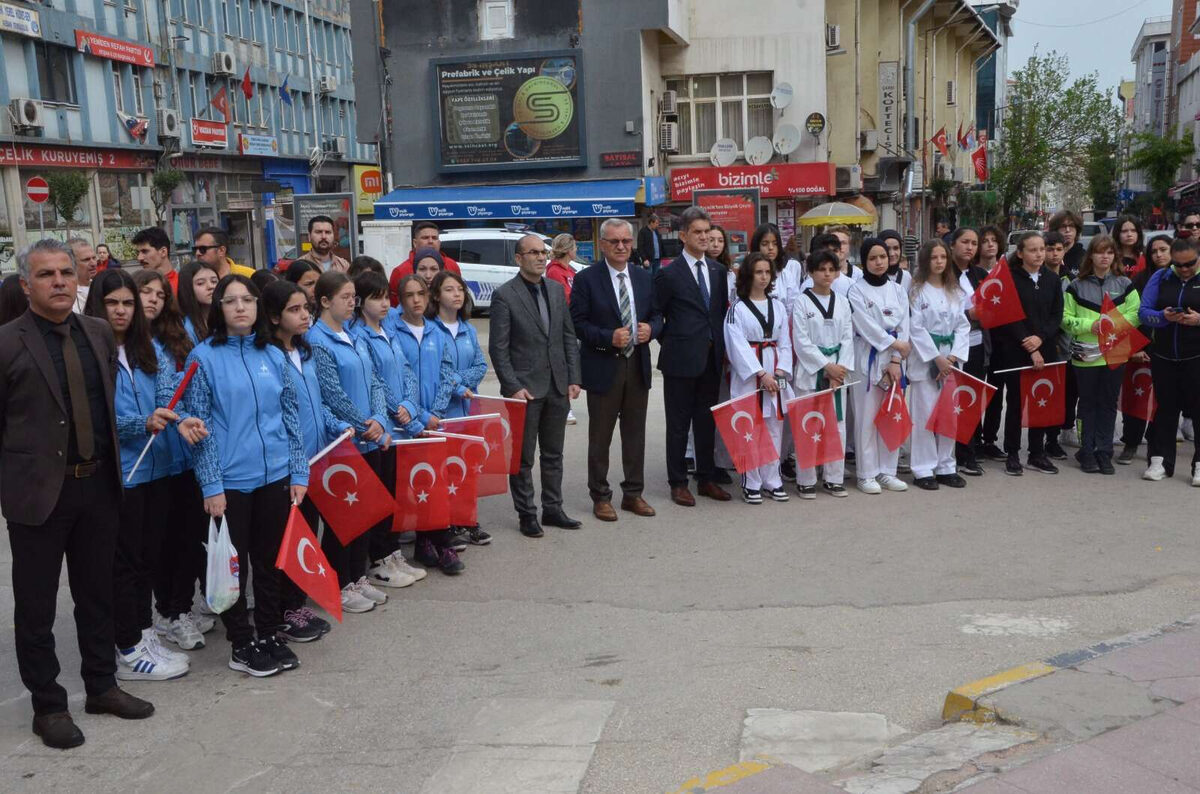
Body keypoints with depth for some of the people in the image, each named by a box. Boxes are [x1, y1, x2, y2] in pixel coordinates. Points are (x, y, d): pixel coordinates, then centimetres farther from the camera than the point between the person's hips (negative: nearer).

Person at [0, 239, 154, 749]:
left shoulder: (100, 333, 6)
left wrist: (113, 465, 9)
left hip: (99, 483, 5)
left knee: (97, 593, 17)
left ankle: (101, 687, 32)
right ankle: (48, 705, 23)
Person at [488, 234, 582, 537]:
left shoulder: (556, 290, 9)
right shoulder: (504, 295, -8)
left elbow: (569, 337, 12)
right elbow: (498, 348, -9)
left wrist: (573, 378, 4)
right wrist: (513, 387, -15)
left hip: (558, 387, 6)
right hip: (525, 389, -5)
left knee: (553, 454, 14)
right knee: (523, 458, 4)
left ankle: (553, 509, 25)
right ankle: (527, 515, 14)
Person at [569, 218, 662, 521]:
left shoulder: (644, 277, 8)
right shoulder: (586, 279, -7)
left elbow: (656, 315, 14)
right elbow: (577, 323, -10)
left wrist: (651, 329, -8)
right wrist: (609, 338, -21)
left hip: (638, 365, 5)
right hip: (603, 367, -4)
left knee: (635, 434, 12)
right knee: (600, 437, 5)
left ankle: (633, 493, 24)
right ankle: (600, 497, 16)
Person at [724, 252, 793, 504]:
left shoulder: (778, 306, 11)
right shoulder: (737, 308, -3)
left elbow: (784, 342, 10)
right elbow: (738, 345, -10)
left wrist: (780, 372, -4)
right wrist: (761, 374, -15)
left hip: (775, 372, 5)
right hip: (748, 374, -4)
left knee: (774, 428, 7)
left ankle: (772, 480, 15)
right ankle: (751, 484, 4)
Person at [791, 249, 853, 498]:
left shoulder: (842, 302, 9)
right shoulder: (802, 302, -3)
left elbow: (847, 338, 6)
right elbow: (801, 341, -8)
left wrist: (840, 368, -7)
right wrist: (826, 366, -12)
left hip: (837, 371, 4)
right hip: (810, 370, -4)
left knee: (837, 424, 6)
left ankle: (833, 479, 15)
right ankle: (805, 481, 6)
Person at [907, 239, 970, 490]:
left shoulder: (956, 292, 12)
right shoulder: (917, 290, -2)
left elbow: (963, 326, 7)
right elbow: (916, 328, -9)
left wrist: (954, 356, -6)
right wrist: (936, 358, -13)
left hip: (951, 359, 5)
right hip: (924, 359, -5)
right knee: (925, 415, -4)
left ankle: (946, 467, 17)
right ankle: (923, 471, 2)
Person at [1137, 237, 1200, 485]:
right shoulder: (1160, 277, 5)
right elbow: (1143, 312, 0)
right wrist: (1163, 317, -19)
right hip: (1163, 356, 3)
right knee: (1166, 407, 11)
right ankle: (1160, 461, 17)